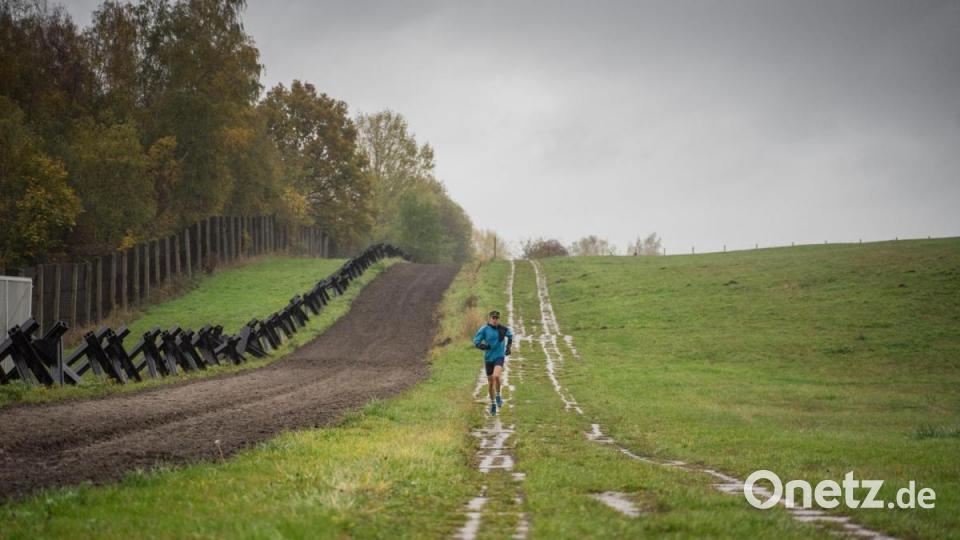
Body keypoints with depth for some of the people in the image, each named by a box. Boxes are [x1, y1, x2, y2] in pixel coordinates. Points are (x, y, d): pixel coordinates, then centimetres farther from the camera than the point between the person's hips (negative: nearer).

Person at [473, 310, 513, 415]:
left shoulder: (503, 329, -2)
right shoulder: (484, 329, -8)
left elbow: (510, 335, 20)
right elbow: (476, 342, -9)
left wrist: (508, 347, 12)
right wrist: (483, 346, -28)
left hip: (499, 357, -1)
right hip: (488, 358, 1)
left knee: (496, 376, -27)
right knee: (490, 382, 9)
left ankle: (498, 396, -2)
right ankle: (492, 403, 29)